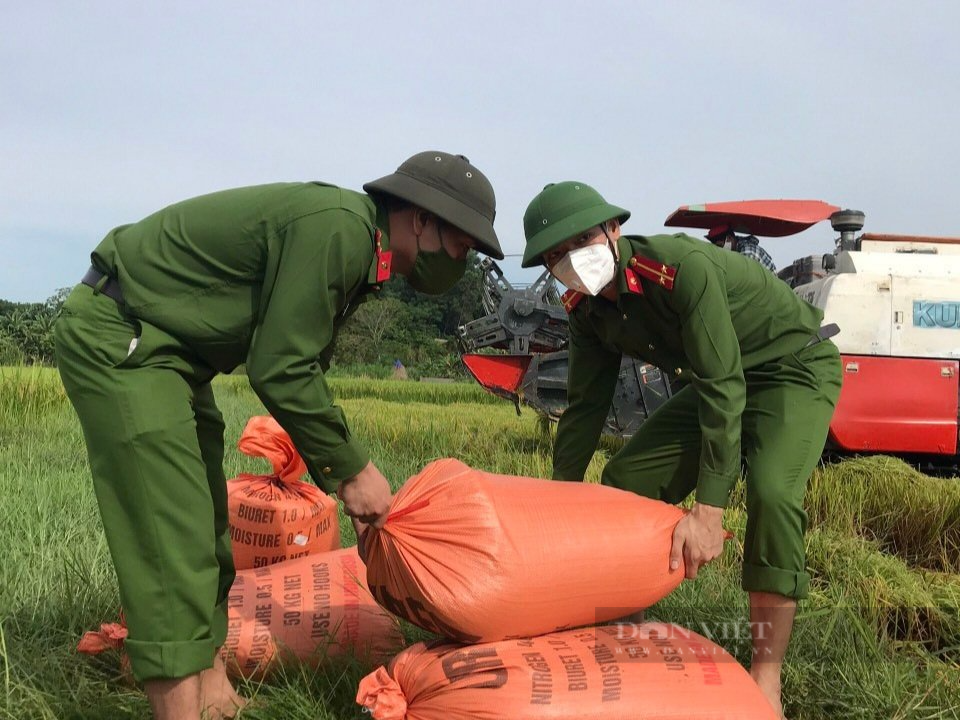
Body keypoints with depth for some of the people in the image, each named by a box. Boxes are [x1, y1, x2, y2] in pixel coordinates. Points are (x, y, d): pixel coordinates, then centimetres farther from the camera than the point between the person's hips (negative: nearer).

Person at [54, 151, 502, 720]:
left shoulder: (356, 247, 8)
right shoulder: (335, 227, -23)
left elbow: (301, 367, 14)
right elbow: (280, 371, -23)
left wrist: (343, 478, 10)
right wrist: (351, 468, -12)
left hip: (166, 349, 10)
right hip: (117, 337, -10)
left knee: (207, 535, 12)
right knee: (172, 541, -12)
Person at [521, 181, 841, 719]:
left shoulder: (683, 267, -34)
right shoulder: (588, 308, -9)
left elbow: (724, 387, -35)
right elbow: (586, 405, 0)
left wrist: (709, 512, -38)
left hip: (794, 367, -7)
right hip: (715, 381, 8)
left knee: (771, 493, -30)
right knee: (626, 481, 0)